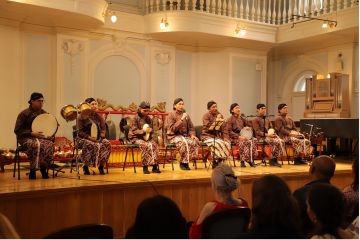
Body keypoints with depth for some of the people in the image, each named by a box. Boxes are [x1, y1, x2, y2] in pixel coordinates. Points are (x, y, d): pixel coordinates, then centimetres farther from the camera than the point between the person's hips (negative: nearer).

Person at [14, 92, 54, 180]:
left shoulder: (44, 114, 10)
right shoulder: (24, 114, -4)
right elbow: (17, 130, -7)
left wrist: (50, 135, -4)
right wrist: (32, 133, -19)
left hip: (42, 137, 4)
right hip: (26, 138, -4)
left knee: (50, 144, -31)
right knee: (36, 145, -39)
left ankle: (43, 168, -16)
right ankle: (33, 170, -26)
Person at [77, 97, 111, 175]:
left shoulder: (98, 116, 13)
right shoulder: (82, 116, -1)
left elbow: (103, 128, 12)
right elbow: (80, 132, -6)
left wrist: (101, 136, -9)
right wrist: (89, 137, -20)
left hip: (98, 139, 4)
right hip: (84, 139, -4)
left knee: (107, 144, -26)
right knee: (92, 145, -38)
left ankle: (101, 166, -14)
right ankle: (85, 166, -20)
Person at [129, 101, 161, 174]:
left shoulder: (148, 118, 14)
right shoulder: (135, 118, -3)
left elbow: (151, 129, 19)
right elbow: (134, 130, -10)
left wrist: (149, 130, -6)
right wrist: (143, 131, -24)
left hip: (147, 137, 5)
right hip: (136, 137, -5)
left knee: (154, 145, -24)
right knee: (145, 145, -34)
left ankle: (154, 166, -23)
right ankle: (145, 167, -26)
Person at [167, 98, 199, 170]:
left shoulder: (186, 115, 13)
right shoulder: (171, 115, -2)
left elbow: (191, 127, 16)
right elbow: (172, 128, -13)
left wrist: (192, 135, -5)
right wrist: (181, 120, -19)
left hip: (185, 135, 5)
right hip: (174, 136, -5)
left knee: (195, 141, -26)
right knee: (184, 142, -37)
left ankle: (185, 161, -19)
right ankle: (183, 162, -21)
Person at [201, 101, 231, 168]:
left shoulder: (220, 115, 12)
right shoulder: (206, 116, -3)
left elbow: (223, 129, 10)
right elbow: (208, 127, -17)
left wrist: (224, 137, -4)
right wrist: (216, 121, -22)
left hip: (217, 136, 5)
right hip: (208, 136, -5)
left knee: (227, 143, -24)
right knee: (217, 144, -34)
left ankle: (220, 160, -13)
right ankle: (215, 162, -19)